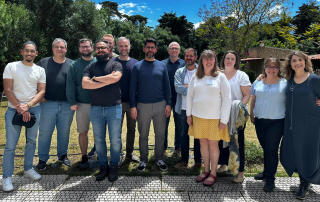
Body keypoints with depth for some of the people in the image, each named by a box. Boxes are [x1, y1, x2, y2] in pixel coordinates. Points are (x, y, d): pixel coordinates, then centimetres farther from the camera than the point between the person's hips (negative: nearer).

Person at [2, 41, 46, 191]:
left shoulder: (40, 70, 6)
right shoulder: (11, 67, -1)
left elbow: (41, 91, 0)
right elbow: (7, 90, -6)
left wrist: (27, 106, -13)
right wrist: (20, 108, -12)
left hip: (34, 109, 3)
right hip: (13, 110, -3)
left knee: (31, 141, 12)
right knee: (11, 144, -3)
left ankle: (28, 169, 28)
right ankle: (7, 177, 9)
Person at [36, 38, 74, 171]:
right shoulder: (43, 63, 5)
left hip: (67, 105, 1)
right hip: (48, 104, 0)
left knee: (64, 132, 11)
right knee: (45, 132, 4)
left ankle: (63, 155, 28)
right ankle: (42, 159, 17)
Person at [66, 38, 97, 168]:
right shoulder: (74, 65, 7)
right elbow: (70, 85, 2)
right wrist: (72, 102, -6)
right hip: (81, 104, 1)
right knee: (83, 132, 8)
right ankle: (84, 157, 22)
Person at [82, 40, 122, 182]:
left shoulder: (115, 65, 5)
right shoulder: (90, 67, 12)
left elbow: (115, 78, -17)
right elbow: (84, 84, -5)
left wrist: (96, 78, -5)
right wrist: (106, 81, -10)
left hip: (114, 108, -2)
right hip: (96, 108, 3)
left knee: (115, 140, 5)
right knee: (99, 140, 10)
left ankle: (114, 166, 21)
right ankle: (103, 166, 25)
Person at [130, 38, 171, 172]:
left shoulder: (162, 66, 7)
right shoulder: (137, 66, 2)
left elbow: (166, 86, 7)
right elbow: (132, 88, 0)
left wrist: (168, 104, 0)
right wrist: (132, 106, -6)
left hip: (160, 105, 1)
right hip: (143, 106, -1)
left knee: (160, 134, 9)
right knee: (143, 135, 9)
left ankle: (159, 159, 26)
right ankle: (143, 160, 24)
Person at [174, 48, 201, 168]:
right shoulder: (179, 72, 6)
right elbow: (177, 88, -10)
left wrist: (186, 86, -13)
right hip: (183, 109, 2)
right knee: (184, 135, 11)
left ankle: (198, 160, 23)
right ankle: (184, 160, 23)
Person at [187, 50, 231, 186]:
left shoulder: (220, 77, -4)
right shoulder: (196, 77, 5)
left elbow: (227, 99, -6)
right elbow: (189, 96, 11)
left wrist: (224, 120, -10)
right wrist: (189, 114, 7)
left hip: (214, 118, -3)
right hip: (198, 116, 3)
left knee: (213, 144, 5)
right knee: (203, 143, 11)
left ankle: (213, 173, 20)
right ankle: (206, 170, 27)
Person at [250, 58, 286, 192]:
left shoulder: (285, 84, -1)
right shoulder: (258, 83, 9)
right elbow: (253, 100, 14)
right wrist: (251, 115, 10)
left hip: (277, 122, -4)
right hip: (260, 121, 4)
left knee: (271, 149, -3)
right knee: (265, 148, 14)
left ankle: (270, 179, 8)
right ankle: (266, 172, 30)